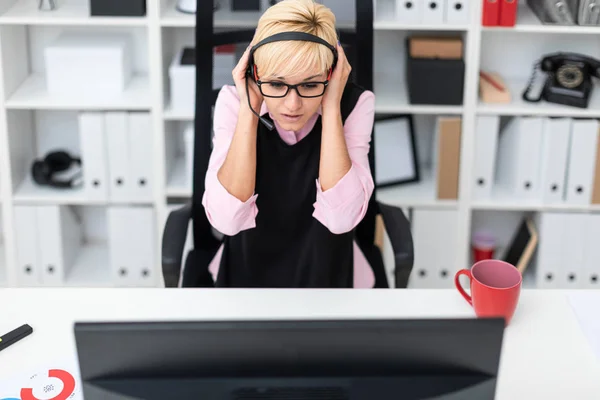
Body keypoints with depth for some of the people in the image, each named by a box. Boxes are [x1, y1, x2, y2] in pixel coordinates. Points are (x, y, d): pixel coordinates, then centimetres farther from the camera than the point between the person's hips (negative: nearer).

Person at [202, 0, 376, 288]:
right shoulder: (233, 99, -12)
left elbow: (340, 217, -25)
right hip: (248, 268, 1)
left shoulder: (355, 103, -13)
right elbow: (226, 219, -23)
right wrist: (249, 109, -23)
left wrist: (331, 106, -24)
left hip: (323, 271, 0)